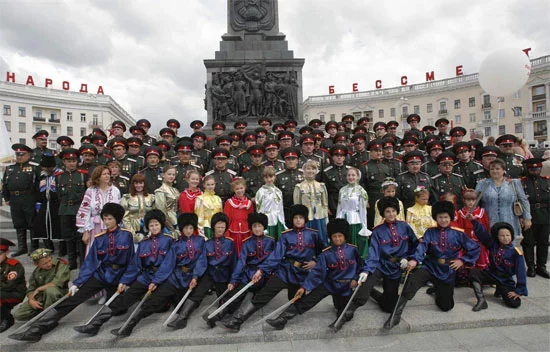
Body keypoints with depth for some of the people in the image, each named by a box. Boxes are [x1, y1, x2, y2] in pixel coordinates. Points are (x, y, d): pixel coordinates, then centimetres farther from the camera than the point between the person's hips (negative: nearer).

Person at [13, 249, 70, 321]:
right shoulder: (36, 271, 7)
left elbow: (56, 283, -23)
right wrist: (31, 300, -11)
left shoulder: (61, 265, -12)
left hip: (58, 297, -5)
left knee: (50, 289, -38)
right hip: (40, 298, 6)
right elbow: (31, 289, 10)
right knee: (18, 314, -7)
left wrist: (39, 289, -9)